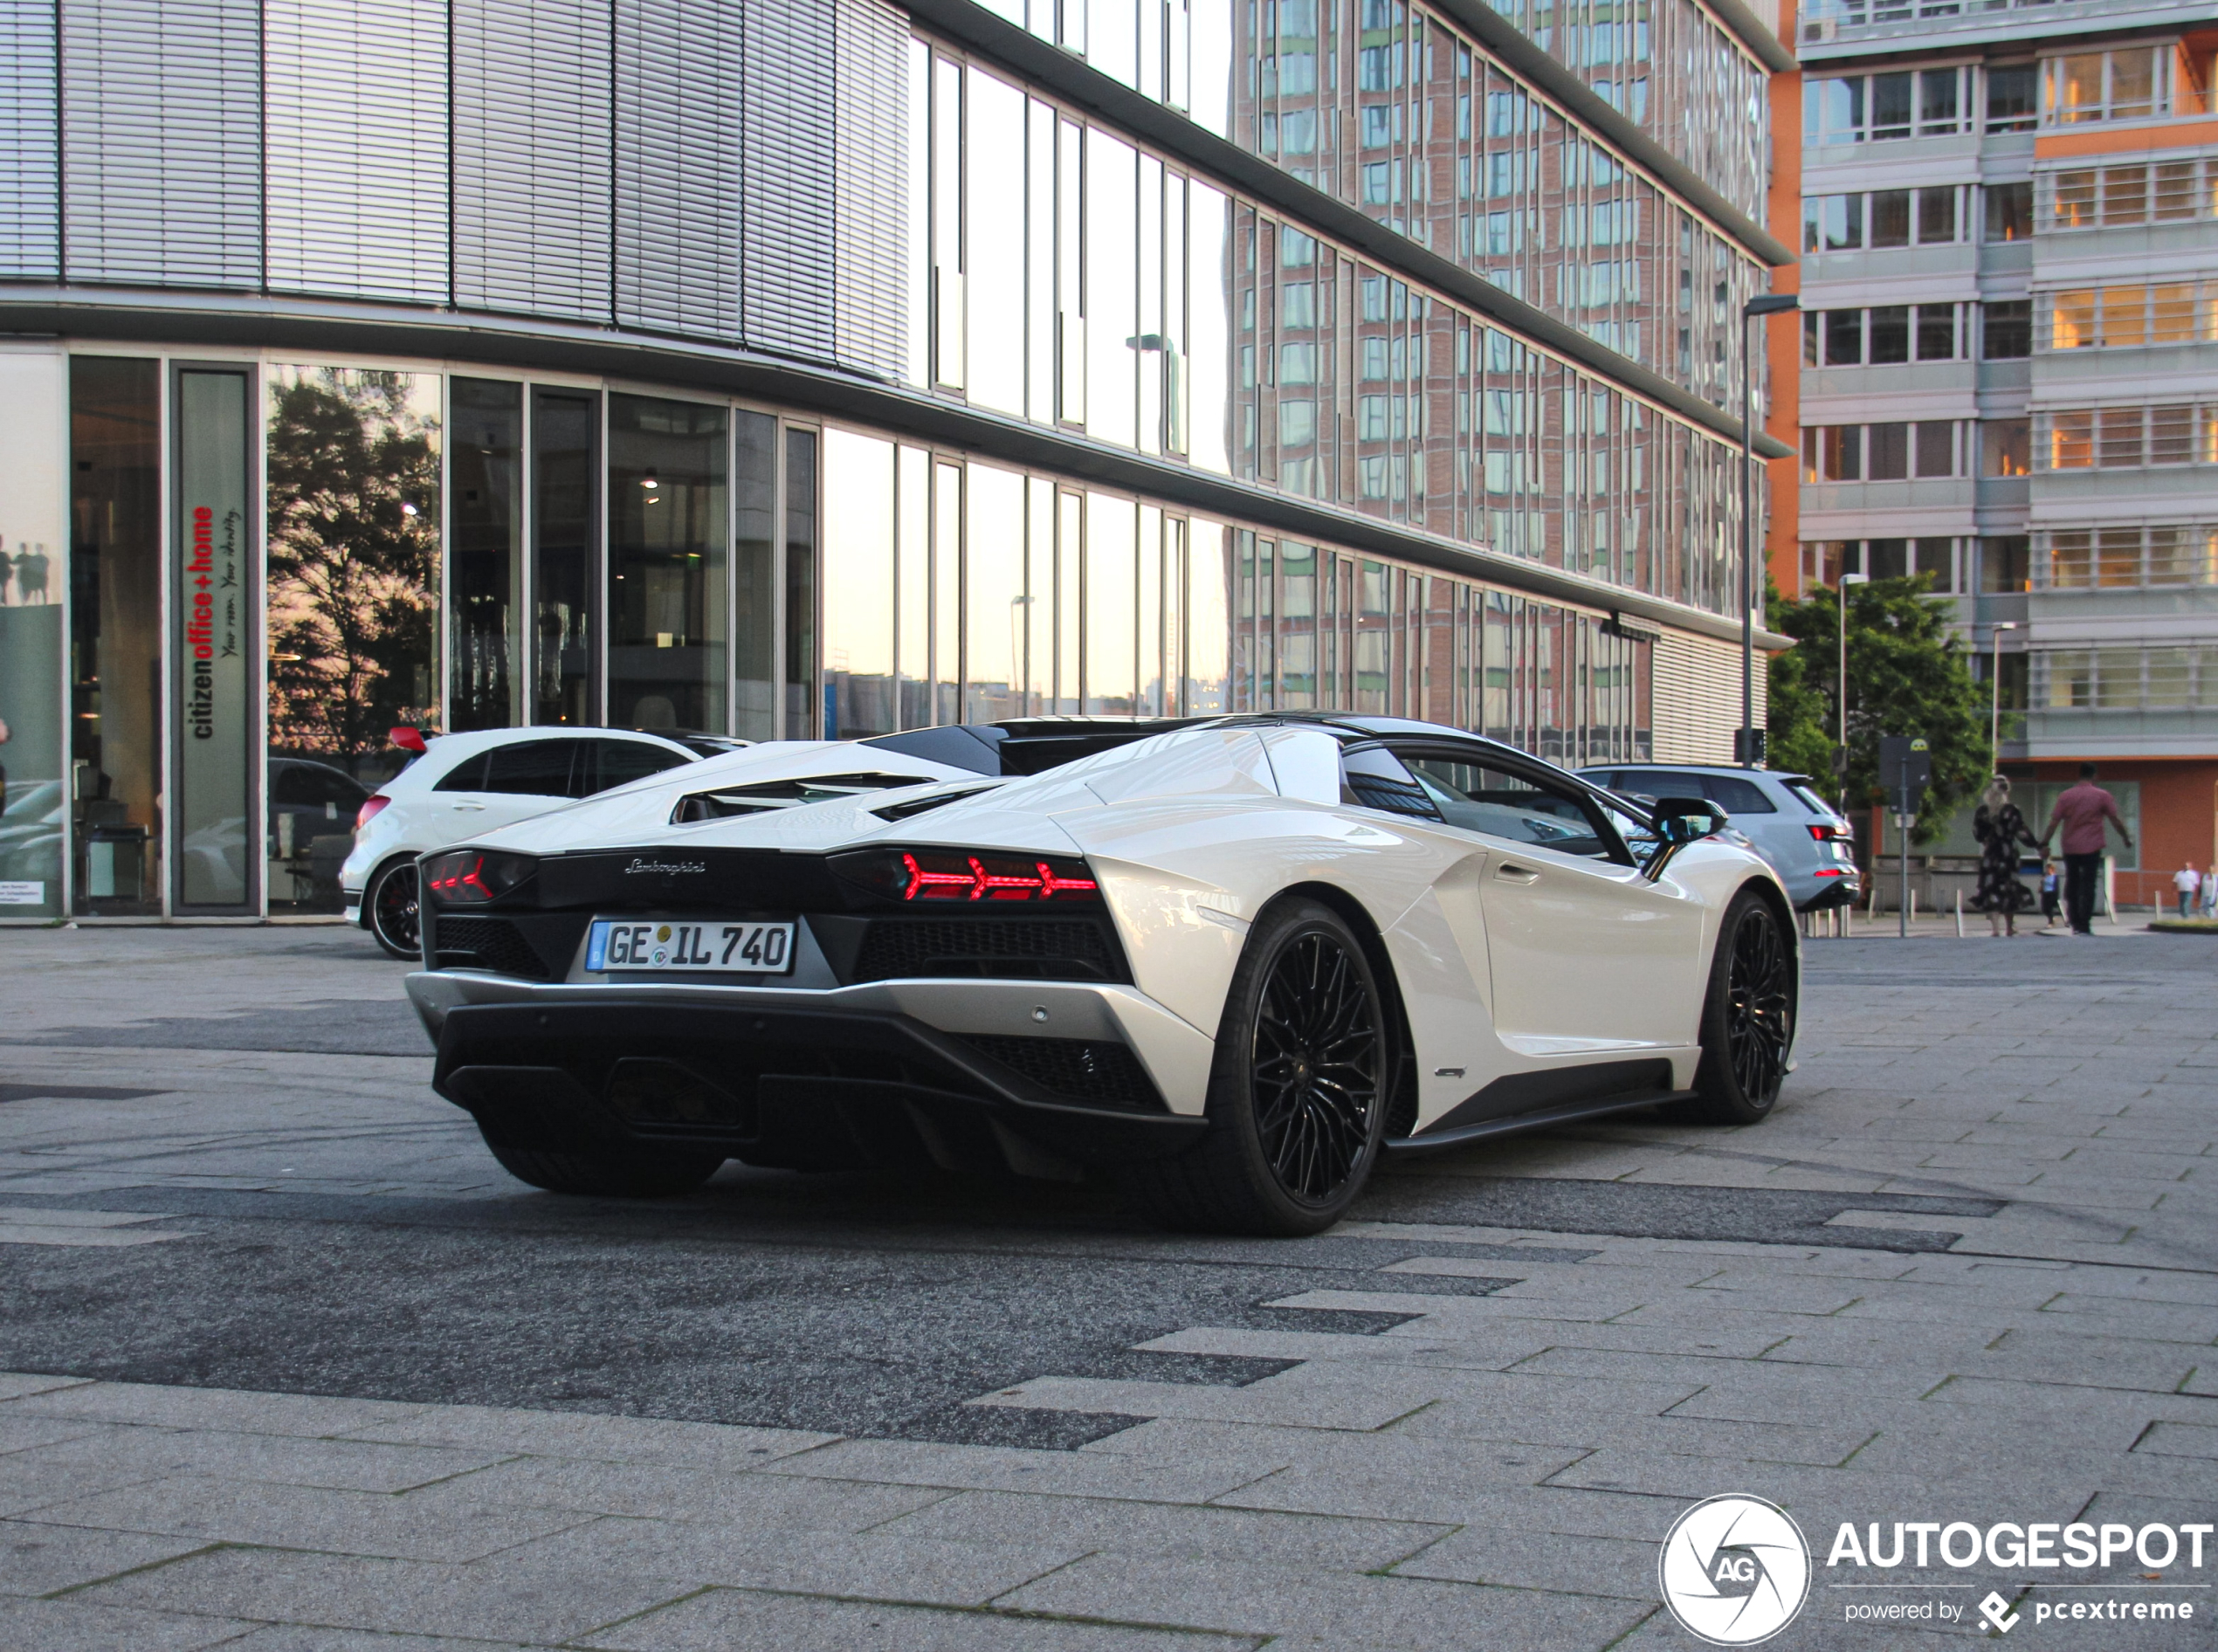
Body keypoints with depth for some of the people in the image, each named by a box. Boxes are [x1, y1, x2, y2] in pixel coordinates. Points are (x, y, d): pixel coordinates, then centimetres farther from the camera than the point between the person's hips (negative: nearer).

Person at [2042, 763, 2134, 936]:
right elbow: (2116, 820, 2)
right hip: (2091, 848, -2)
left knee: (2071, 887, 12)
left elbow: (2054, 822, 0)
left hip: (2070, 849, 2)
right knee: (2087, 887, -1)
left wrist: (2044, 843, 4)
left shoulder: (2066, 796, 4)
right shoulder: (2102, 796, -1)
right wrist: (2127, 838, 14)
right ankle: (2085, 926, -7)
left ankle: (2075, 924, 12)